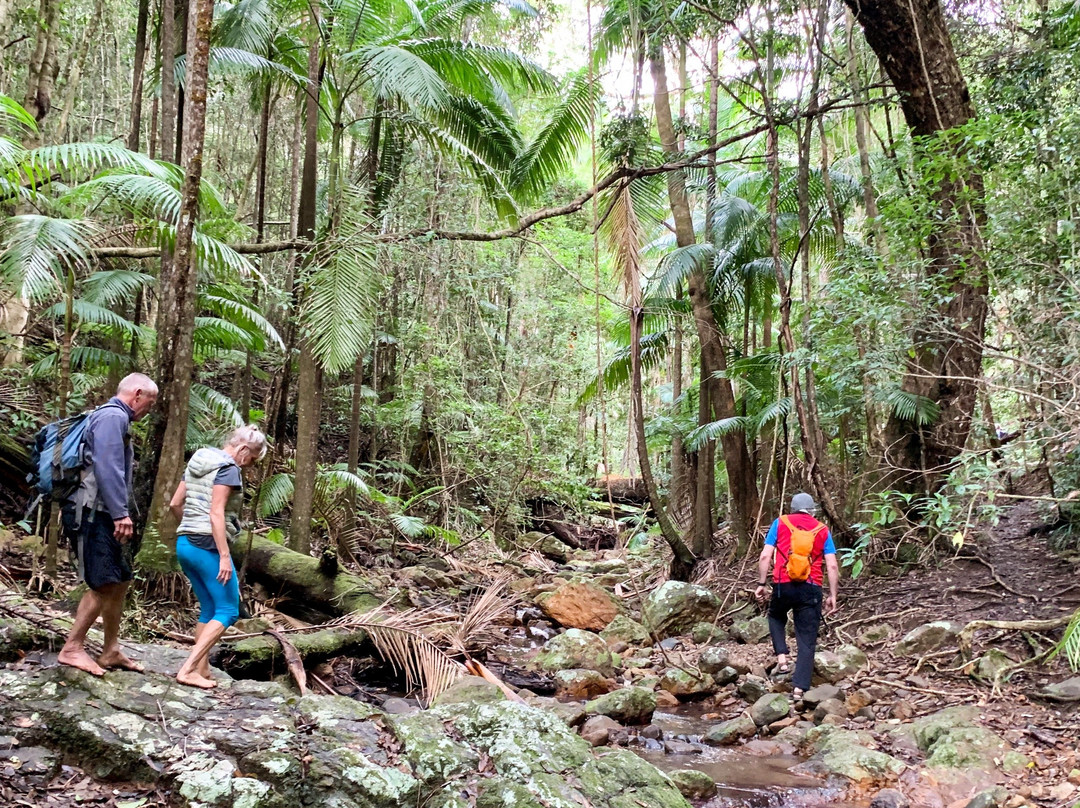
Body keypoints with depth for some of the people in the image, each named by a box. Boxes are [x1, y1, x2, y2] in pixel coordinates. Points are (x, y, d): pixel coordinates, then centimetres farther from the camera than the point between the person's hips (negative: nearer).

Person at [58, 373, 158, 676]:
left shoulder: (111, 417, 21)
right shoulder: (113, 416, -11)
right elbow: (108, 467, -21)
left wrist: (119, 513, 21)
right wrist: (121, 513, -24)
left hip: (103, 516, 11)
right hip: (93, 513, -11)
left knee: (120, 582, 12)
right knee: (104, 584, -10)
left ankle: (111, 651, 18)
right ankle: (72, 648, -2)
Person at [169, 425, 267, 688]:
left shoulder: (197, 462, 14)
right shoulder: (228, 468, -11)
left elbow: (175, 504, 15)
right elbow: (216, 514, -20)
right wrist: (225, 556, -22)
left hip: (184, 544, 9)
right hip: (208, 547, -9)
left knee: (208, 609, 17)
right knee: (228, 611, -1)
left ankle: (202, 670, 15)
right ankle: (188, 669, -10)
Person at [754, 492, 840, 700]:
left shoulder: (780, 523, 9)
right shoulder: (822, 530, 11)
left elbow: (765, 556, 2)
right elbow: (832, 566, 4)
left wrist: (761, 584, 8)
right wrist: (833, 595, 7)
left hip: (783, 585, 0)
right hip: (811, 589, 0)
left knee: (776, 617, 30)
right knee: (807, 641, 6)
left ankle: (782, 657, 12)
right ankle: (799, 688, 0)